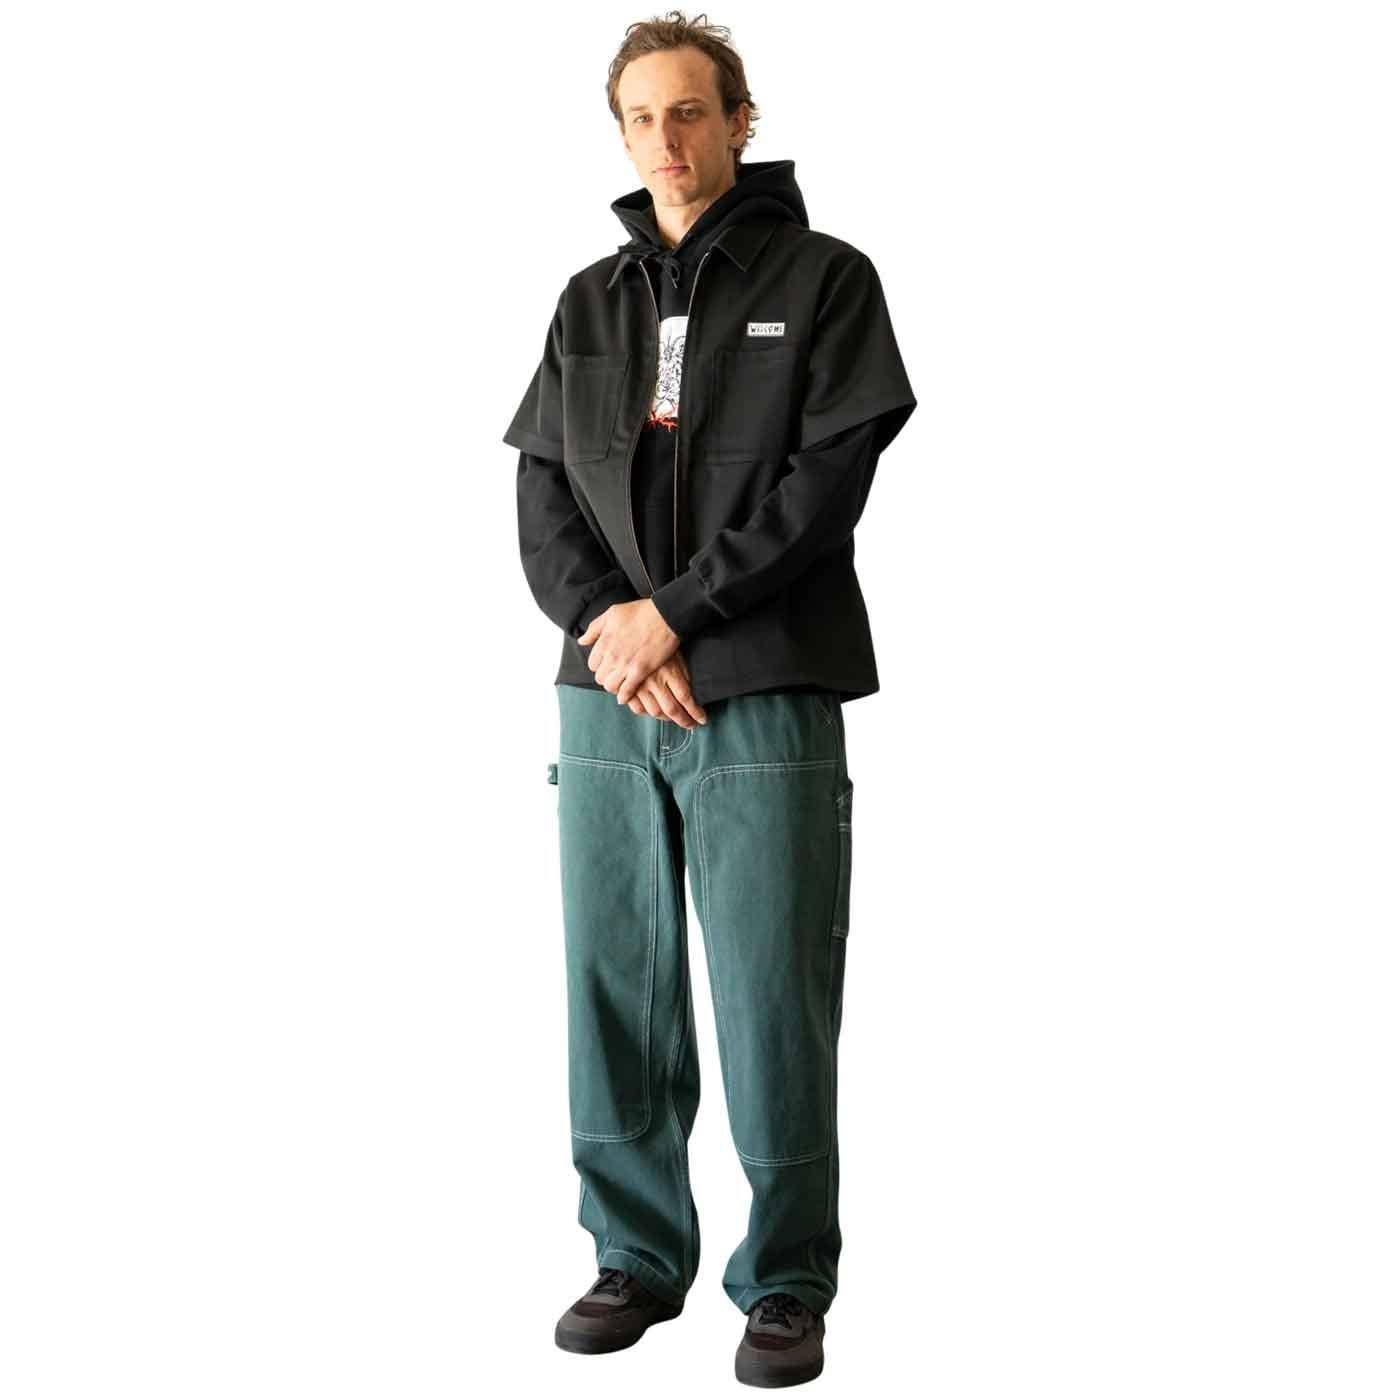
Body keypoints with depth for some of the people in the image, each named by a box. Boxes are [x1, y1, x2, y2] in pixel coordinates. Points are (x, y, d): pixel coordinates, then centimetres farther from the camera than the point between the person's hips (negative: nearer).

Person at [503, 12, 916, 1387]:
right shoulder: (589, 304, 17)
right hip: (604, 698, 4)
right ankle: (638, 1254, 20)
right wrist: (608, 631, -8)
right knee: (614, 985, 7)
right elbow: (541, 492, 10)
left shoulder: (823, 279, 4)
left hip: (766, 699, -4)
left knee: (773, 998, -2)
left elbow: (828, 478, -7)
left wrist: (675, 614, -11)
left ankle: (785, 1284, 9)